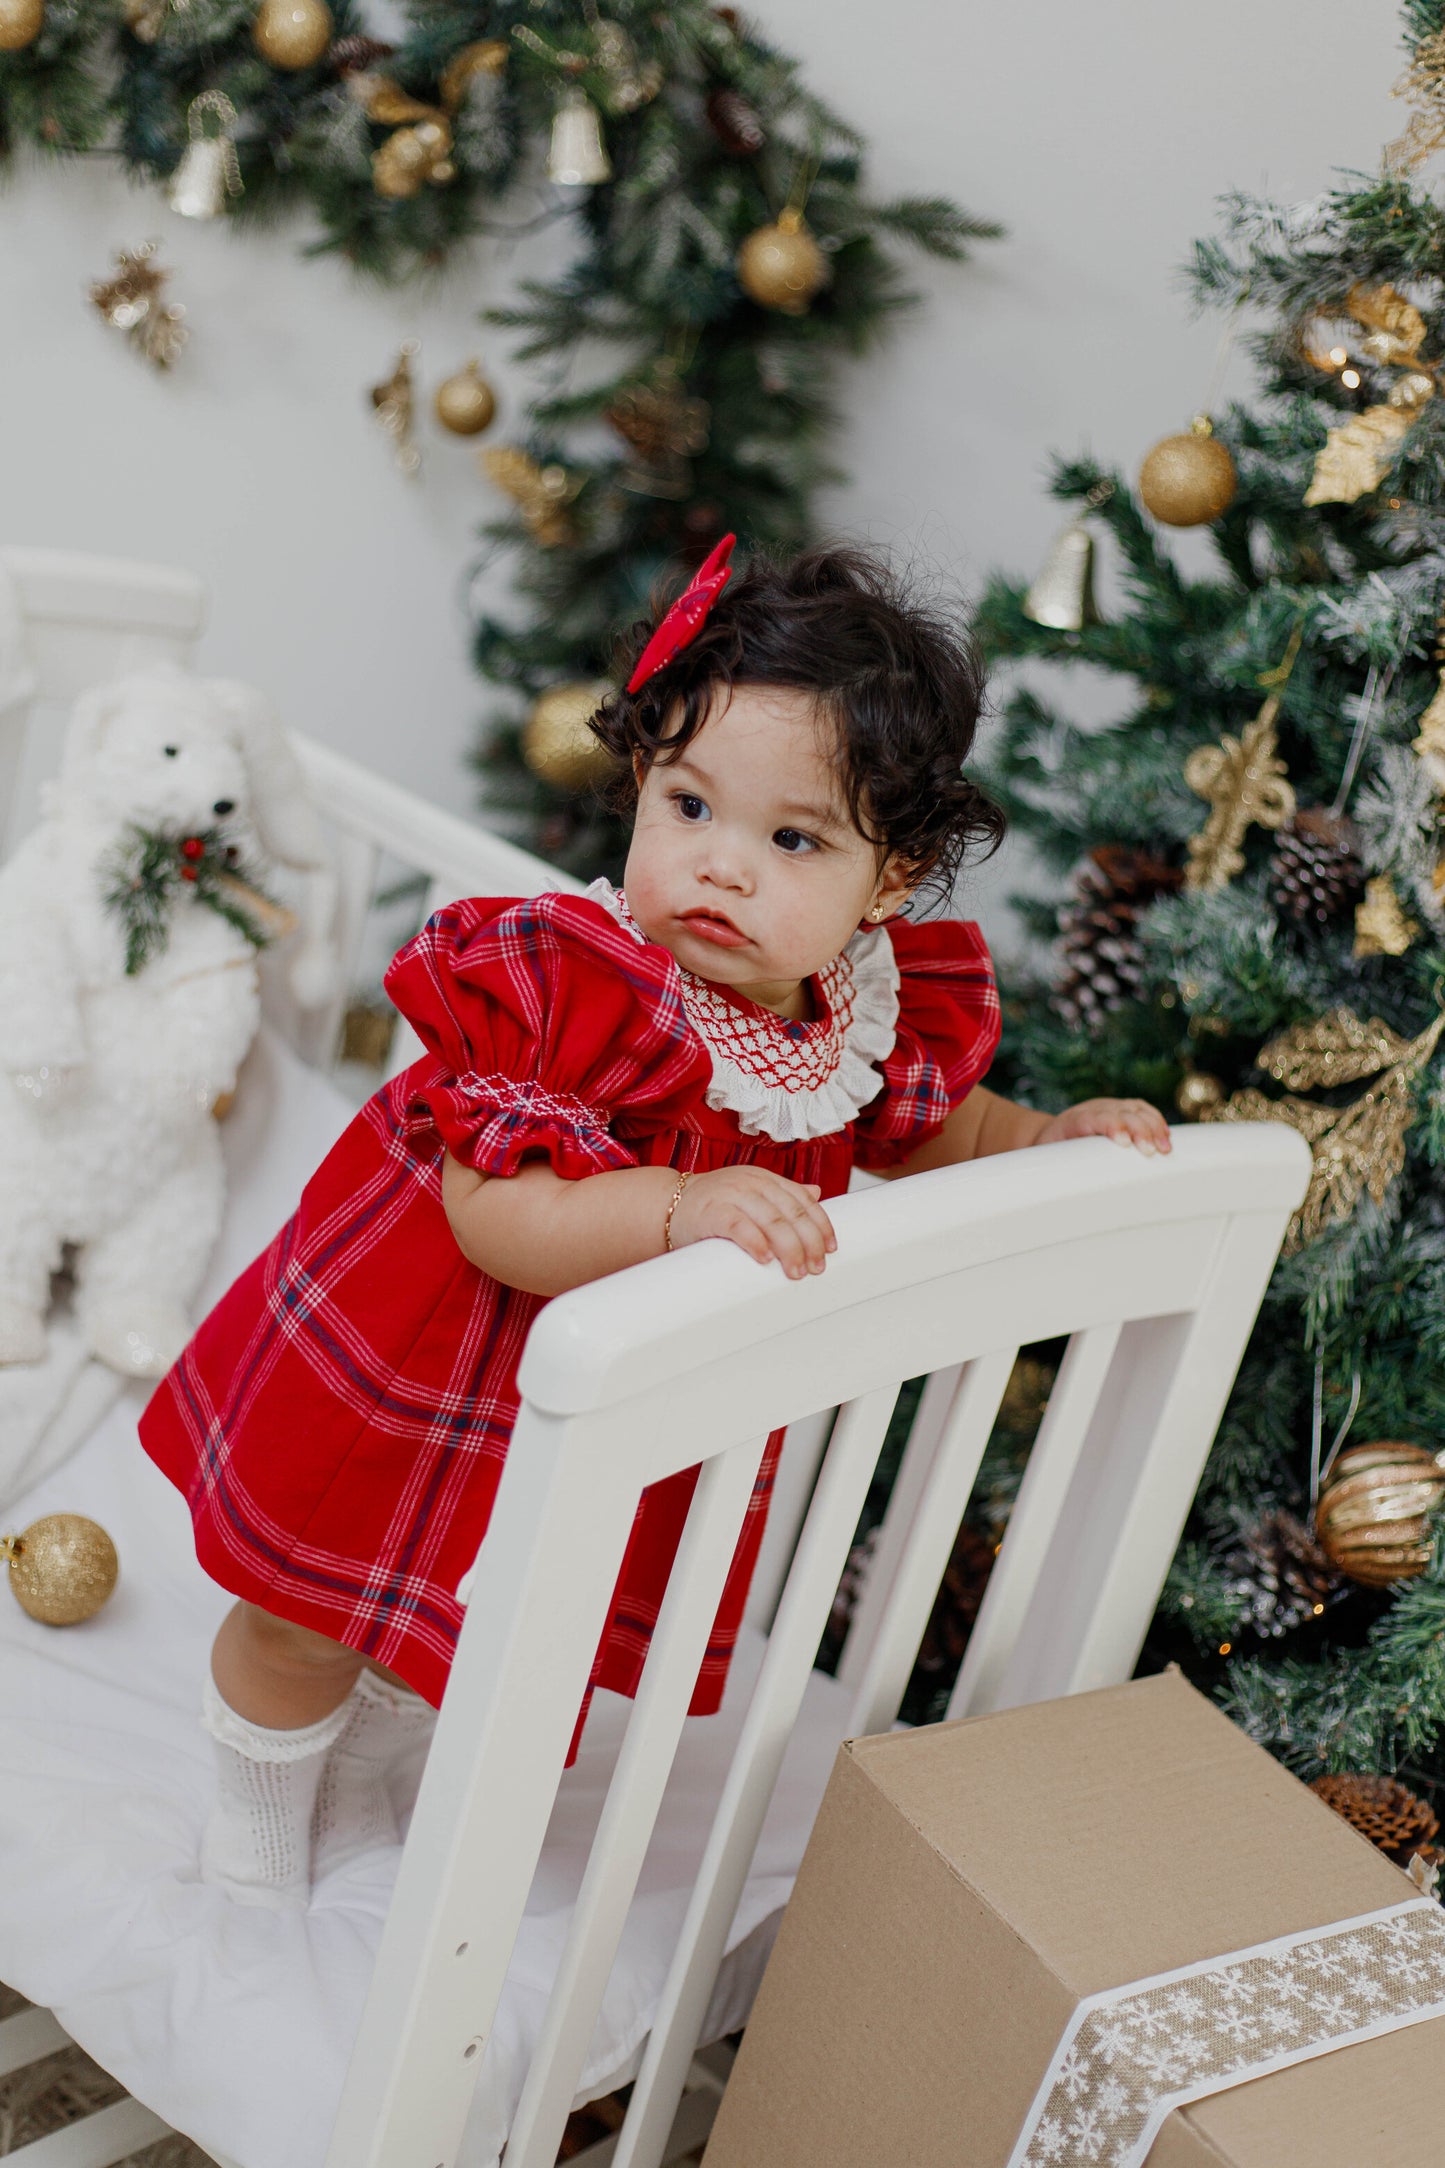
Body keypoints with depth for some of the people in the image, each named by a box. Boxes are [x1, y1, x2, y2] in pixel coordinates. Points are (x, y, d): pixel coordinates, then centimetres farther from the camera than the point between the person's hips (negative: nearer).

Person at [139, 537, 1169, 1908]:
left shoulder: (886, 1013, -13)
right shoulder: (564, 982, -33)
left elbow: (928, 1128, 10)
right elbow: (490, 1216, -37)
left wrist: (1054, 1140, -6)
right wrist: (680, 1208, -49)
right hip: (410, 1381, -5)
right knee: (302, 1628, 14)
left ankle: (353, 1788, 61)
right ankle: (258, 1823, 49)